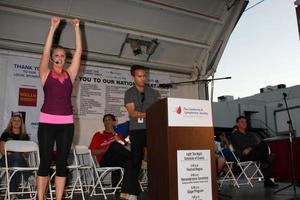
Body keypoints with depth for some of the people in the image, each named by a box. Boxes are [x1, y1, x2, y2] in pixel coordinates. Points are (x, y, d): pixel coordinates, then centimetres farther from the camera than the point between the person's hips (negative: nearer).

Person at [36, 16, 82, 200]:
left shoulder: (70, 74, 11)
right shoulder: (46, 73, 6)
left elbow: (79, 51, 6)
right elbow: (46, 51, -5)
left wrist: (76, 28, 4)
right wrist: (53, 27, -7)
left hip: (67, 122, 2)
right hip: (47, 121, -2)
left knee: (62, 162, 4)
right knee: (45, 162, 1)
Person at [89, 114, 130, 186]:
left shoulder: (118, 135, 26)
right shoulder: (98, 134, 21)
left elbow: (122, 146, 7)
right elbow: (93, 151, 9)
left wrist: (114, 133, 1)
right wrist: (105, 150, -7)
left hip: (117, 159, 3)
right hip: (104, 162, -2)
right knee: (114, 145, -32)